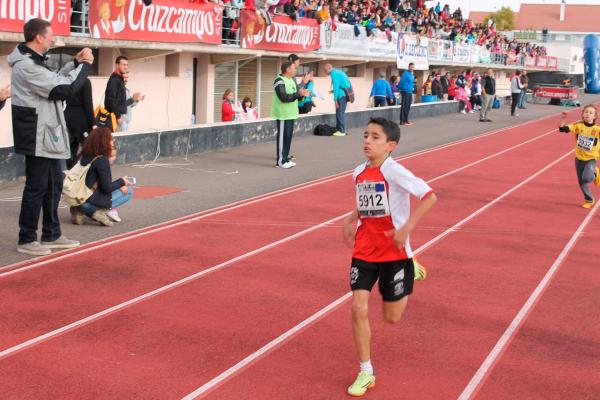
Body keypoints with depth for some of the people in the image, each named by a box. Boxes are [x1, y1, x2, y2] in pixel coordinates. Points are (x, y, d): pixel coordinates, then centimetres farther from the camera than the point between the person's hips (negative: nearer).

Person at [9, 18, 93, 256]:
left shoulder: (33, 62, 13)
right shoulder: (27, 66, -20)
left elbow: (55, 81, 21)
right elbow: (64, 89, -21)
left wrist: (75, 64, 10)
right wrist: (85, 65, -9)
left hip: (47, 136, 10)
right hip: (37, 138, -10)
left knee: (54, 185, 15)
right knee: (37, 187, -2)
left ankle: (51, 235, 25)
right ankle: (26, 240, 8)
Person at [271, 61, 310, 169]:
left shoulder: (292, 80, 15)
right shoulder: (279, 81, -14)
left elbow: (295, 96, 19)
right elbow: (284, 97, -23)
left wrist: (303, 94, 0)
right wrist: (298, 94, -22)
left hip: (291, 114, 9)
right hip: (283, 115, -9)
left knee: (288, 137, 11)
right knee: (283, 137, -7)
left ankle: (285, 158, 18)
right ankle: (281, 161, -3)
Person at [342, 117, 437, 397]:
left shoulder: (394, 172, -17)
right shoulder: (359, 173, 3)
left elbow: (430, 197, -23)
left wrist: (407, 229, -28)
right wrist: (350, 221, 7)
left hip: (394, 252, -5)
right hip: (364, 253, 5)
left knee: (391, 317, 8)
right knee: (358, 309, -7)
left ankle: (410, 272, 38)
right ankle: (366, 373, 8)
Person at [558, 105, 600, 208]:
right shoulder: (578, 125, -9)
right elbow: (562, 129, -14)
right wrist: (563, 119, -28)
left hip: (591, 159, -3)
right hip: (579, 158, 3)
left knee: (587, 178, -25)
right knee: (582, 182, 10)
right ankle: (589, 200, 31)